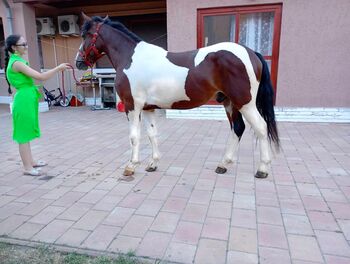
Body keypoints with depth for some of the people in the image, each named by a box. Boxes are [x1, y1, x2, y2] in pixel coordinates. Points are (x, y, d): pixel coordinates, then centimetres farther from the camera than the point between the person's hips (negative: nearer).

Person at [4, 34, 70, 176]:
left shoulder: (16, 60, 13)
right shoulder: (17, 63, -17)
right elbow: (41, 76, -22)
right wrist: (59, 68, -17)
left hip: (27, 100, 10)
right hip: (24, 101, -10)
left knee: (26, 133, 17)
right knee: (24, 134, -1)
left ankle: (30, 162, 30)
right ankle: (27, 168, 9)